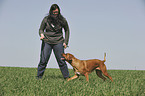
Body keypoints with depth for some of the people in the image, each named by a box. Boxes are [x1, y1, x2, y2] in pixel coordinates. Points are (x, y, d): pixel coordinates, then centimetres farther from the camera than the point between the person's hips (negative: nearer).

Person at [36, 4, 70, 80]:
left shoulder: (62, 20, -1)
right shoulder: (46, 19, -1)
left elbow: (67, 30, 12)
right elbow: (41, 29, 9)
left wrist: (65, 42, 4)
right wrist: (42, 34, -15)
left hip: (58, 42, 0)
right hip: (47, 41, 0)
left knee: (61, 60, -3)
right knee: (43, 60, -3)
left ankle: (67, 77, 5)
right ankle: (38, 77, 5)